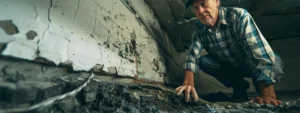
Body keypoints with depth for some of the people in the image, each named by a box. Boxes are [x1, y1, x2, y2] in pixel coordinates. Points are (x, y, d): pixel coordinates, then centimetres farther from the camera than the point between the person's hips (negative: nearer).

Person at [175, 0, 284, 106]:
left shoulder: (238, 16, -30)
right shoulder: (200, 30, -16)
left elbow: (262, 54, -37)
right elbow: (192, 55, -24)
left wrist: (267, 95, -42)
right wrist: (188, 83, -41)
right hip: (231, 66, 4)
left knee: (275, 62, -33)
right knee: (202, 61, -19)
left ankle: (262, 88, 2)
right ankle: (239, 87, 3)